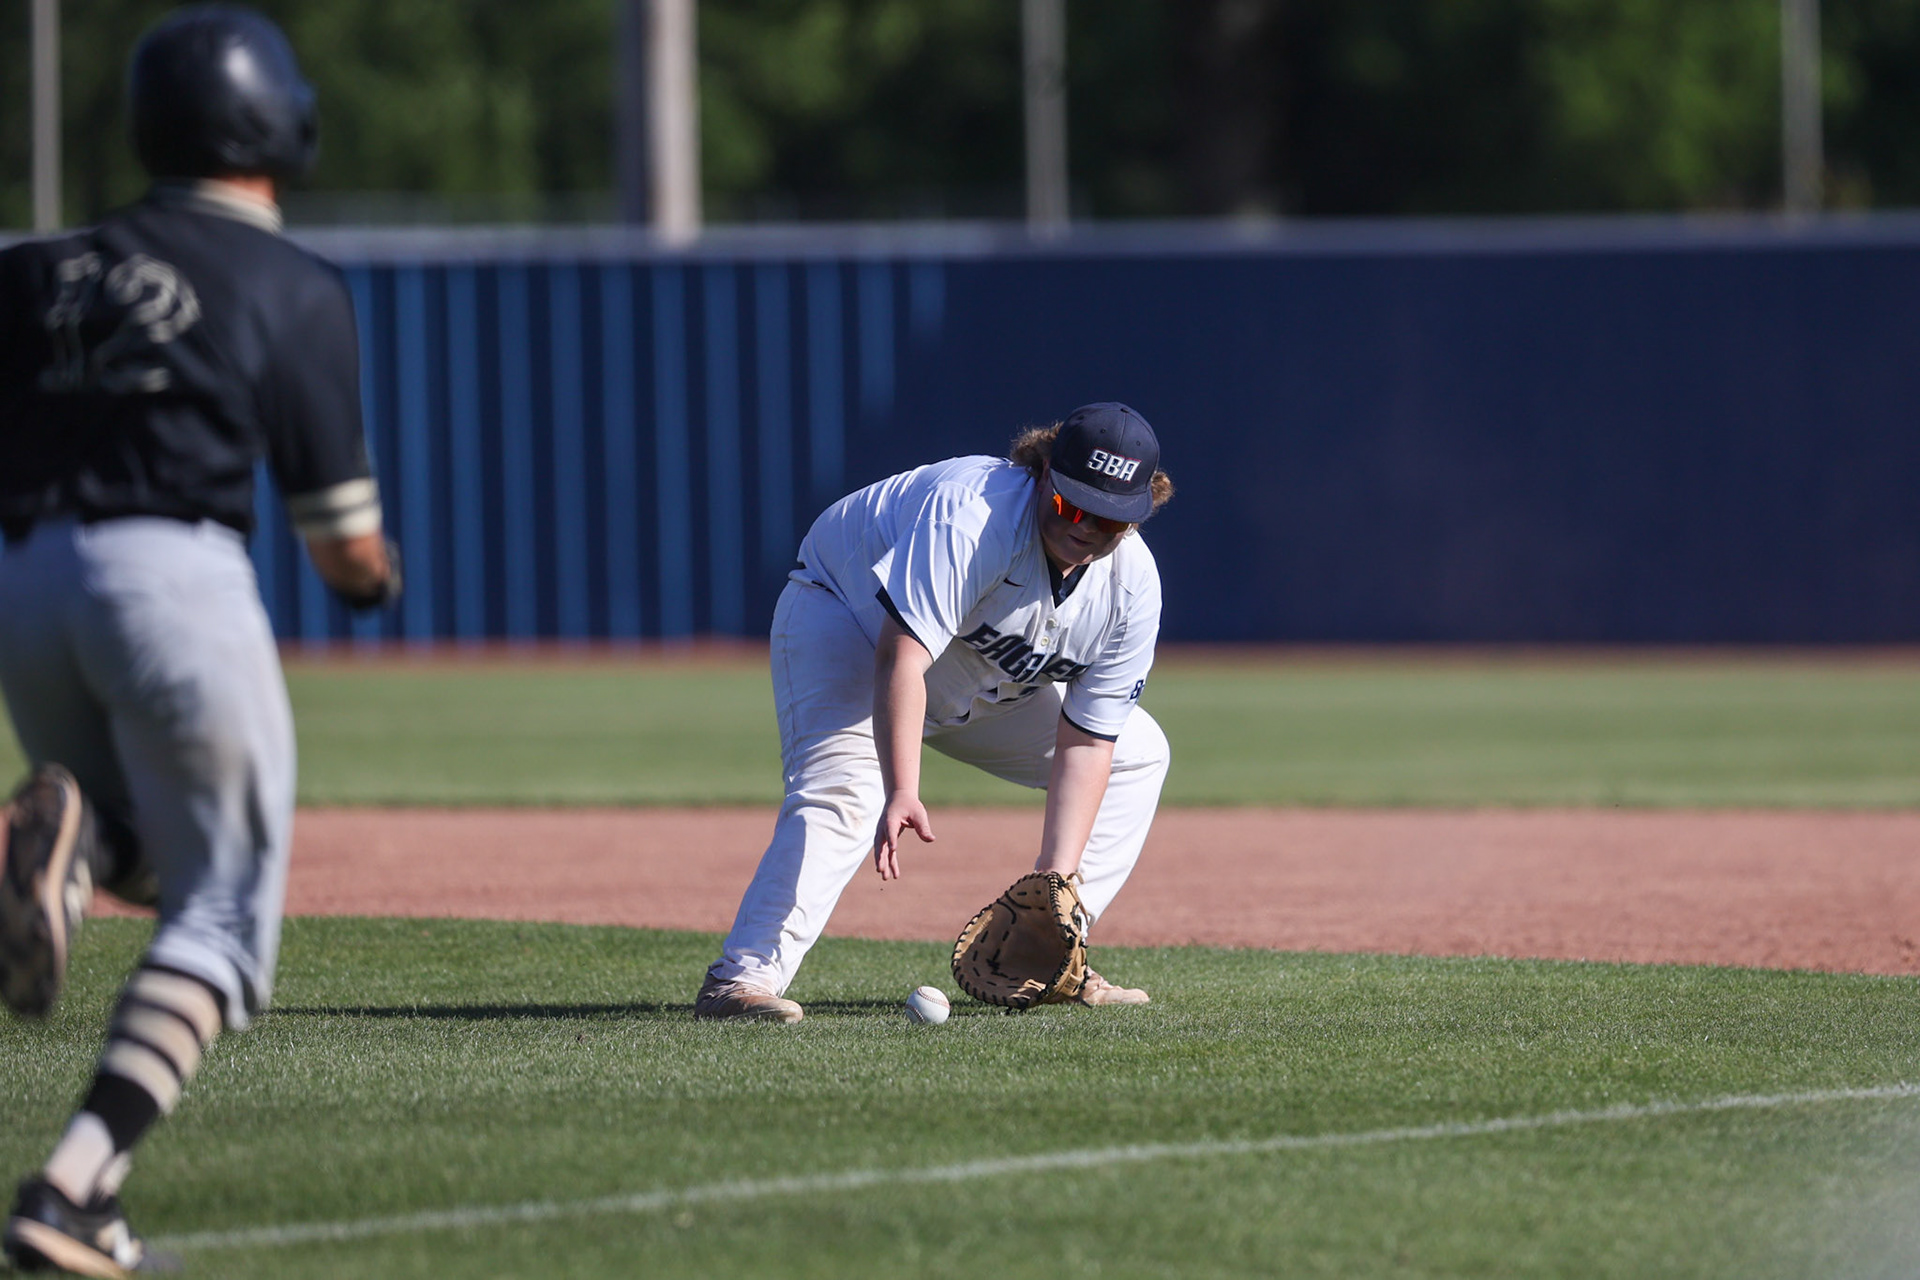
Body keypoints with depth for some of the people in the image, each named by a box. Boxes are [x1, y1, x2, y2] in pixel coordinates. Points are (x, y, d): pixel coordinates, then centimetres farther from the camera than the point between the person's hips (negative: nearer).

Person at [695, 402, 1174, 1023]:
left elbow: (1085, 740, -15)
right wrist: (903, 795, -59)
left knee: (1137, 752, 7)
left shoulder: (1133, 587, -18)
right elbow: (902, 655, -46)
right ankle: (741, 980, -41)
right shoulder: (972, 514, -38)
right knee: (843, 788, -33)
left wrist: (1058, 878, -27)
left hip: (984, 684, 7)